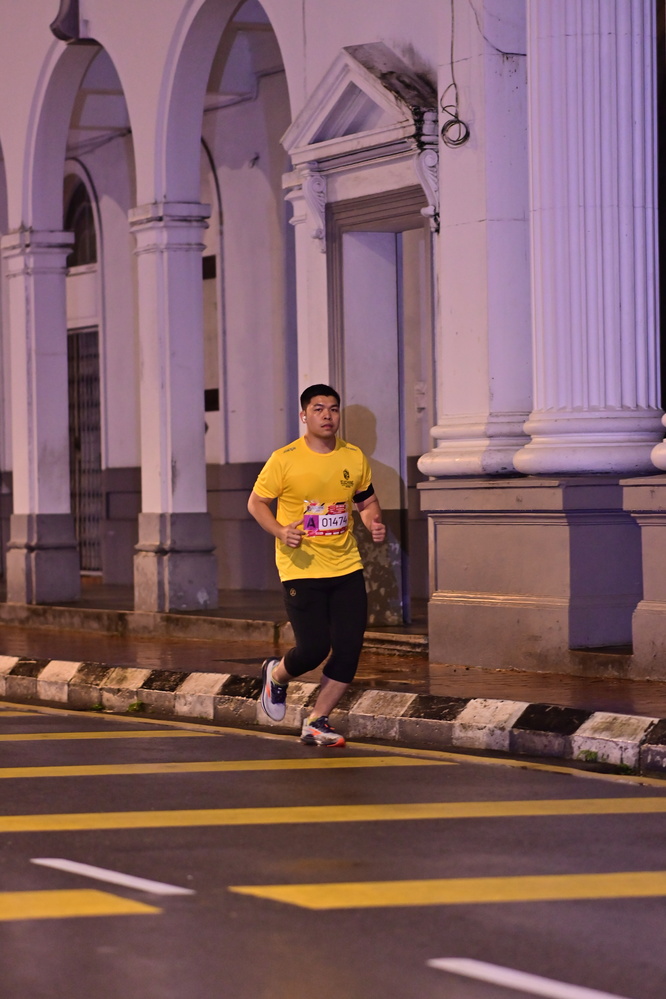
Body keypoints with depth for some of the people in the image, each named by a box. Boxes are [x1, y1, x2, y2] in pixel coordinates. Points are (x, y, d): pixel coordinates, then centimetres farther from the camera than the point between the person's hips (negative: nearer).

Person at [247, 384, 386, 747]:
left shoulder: (354, 457, 6)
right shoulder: (284, 459, -7)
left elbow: (367, 501, 19)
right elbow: (256, 502, 1)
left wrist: (374, 524, -3)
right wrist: (280, 531, -17)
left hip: (346, 567, 5)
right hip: (301, 568, -4)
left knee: (349, 648, -3)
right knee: (313, 648, -8)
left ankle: (316, 723, 11)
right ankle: (277, 675, 27)